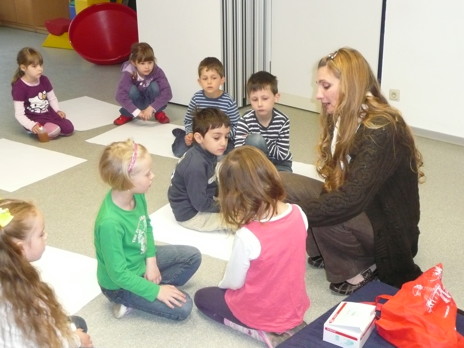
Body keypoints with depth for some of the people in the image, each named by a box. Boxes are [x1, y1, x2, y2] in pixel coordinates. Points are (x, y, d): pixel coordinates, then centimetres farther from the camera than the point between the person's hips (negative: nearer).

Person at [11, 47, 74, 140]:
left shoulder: (44, 80, 0)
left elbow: (52, 98, 14)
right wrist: (32, 126, -31)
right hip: (34, 119, -6)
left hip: (49, 113, 6)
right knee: (54, 131, -29)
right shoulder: (19, 87, -18)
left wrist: (58, 110, -5)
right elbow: (19, 114, -17)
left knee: (69, 129, -11)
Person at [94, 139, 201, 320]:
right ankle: (131, 300, 2)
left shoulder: (137, 195, -15)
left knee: (193, 256, 8)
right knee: (182, 307, -12)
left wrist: (151, 261, -5)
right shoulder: (110, 223, -37)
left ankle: (148, 286, 3)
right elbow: (118, 274, -29)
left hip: (140, 258, 8)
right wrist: (155, 291, -22)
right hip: (120, 284, -8)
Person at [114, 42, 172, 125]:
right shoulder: (128, 73, -30)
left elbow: (167, 92, -35)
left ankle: (158, 112, -5)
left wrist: (151, 108, -43)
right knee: (132, 90, -32)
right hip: (136, 102, 0)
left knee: (155, 86, -30)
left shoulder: (157, 72, -28)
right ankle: (127, 114, -6)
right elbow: (120, 95, -40)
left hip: (151, 101, 1)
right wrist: (137, 112, -47)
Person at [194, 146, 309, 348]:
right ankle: (289, 326, 12)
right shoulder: (298, 214, -15)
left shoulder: (247, 236, -33)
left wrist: (222, 284, 8)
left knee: (202, 297, 19)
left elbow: (233, 282, -16)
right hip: (295, 307, 6)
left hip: (261, 313, -6)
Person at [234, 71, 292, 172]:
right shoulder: (245, 120, -17)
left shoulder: (283, 121, -14)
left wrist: (261, 142, -25)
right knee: (254, 140, -31)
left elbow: (282, 155, -15)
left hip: (279, 164, 0)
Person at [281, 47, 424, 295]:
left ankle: (363, 266, -7)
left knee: (324, 217, -34)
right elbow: (337, 184, 1)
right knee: (282, 183, -9)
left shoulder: (382, 130, -26)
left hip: (385, 227, -8)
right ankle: (329, 250, 4)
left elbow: (352, 199, -34)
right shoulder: (344, 119, 1)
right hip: (356, 209, 8)